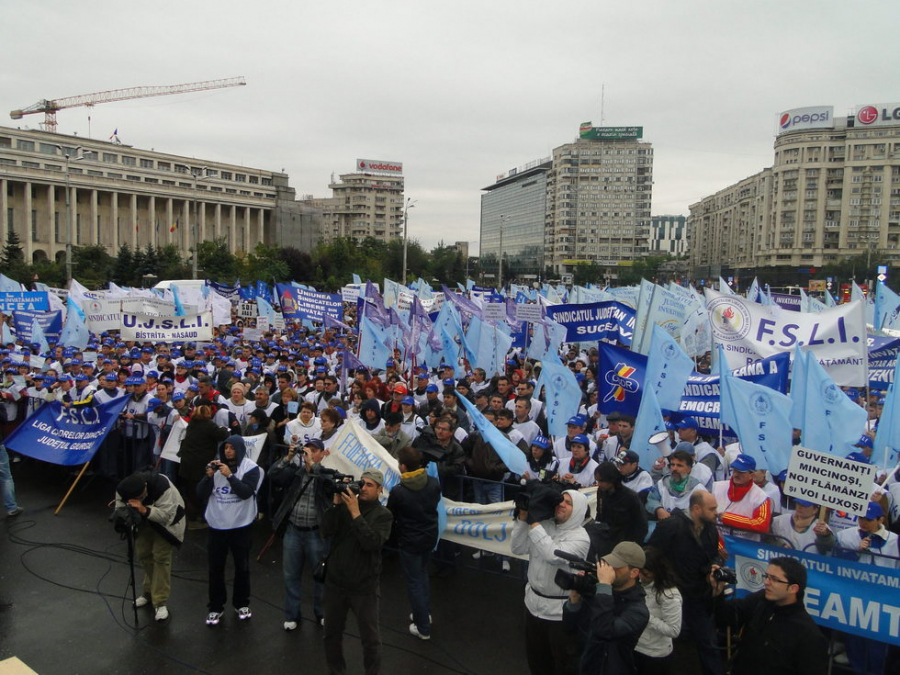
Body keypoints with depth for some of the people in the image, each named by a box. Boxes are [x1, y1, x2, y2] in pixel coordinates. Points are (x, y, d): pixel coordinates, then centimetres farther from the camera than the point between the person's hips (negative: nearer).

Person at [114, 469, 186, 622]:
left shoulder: (162, 486, -41)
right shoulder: (122, 490, -25)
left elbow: (166, 514, -39)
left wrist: (144, 510, -52)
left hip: (165, 521, -5)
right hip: (144, 521, 6)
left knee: (161, 556, -9)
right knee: (143, 553, 11)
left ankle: (160, 602, -2)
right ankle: (149, 592, 33)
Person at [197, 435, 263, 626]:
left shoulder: (251, 468, -7)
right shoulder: (216, 466, 1)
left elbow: (246, 492, -19)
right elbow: (201, 494, -2)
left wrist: (230, 475, -25)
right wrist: (209, 476, -19)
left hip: (240, 525, -2)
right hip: (217, 525, 2)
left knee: (242, 566, 11)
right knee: (215, 567, 9)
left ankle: (241, 603, 28)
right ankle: (216, 607, 23)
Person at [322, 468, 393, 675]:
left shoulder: (383, 515, -7)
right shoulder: (345, 505, 1)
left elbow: (372, 543, -23)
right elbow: (326, 531, -9)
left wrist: (355, 512, -24)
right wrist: (336, 503, -17)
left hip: (364, 587, -3)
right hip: (335, 582, 3)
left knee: (370, 639, 6)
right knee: (332, 632, 18)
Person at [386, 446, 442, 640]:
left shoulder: (398, 492, -27)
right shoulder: (434, 483, -14)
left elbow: (390, 516, -10)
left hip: (409, 541, -5)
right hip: (430, 536, 5)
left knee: (414, 582, 11)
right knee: (422, 573, 28)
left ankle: (423, 628, 20)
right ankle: (426, 612, 39)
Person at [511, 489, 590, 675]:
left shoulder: (580, 537, -18)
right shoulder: (544, 525, -3)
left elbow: (554, 556, -34)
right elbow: (518, 548, -5)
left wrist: (534, 523, -31)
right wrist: (523, 518, -16)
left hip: (560, 610, -5)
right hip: (534, 602, 5)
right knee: (536, 659, 24)